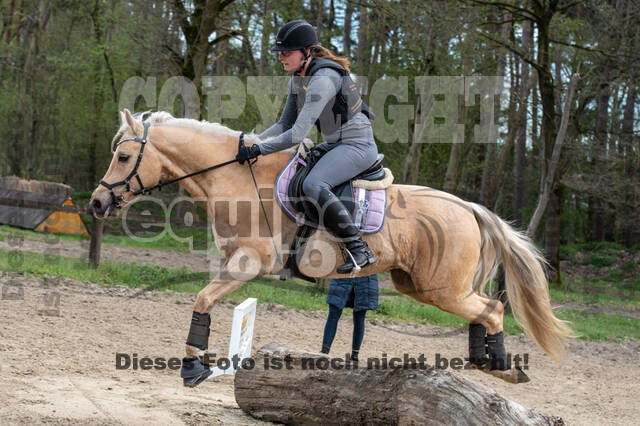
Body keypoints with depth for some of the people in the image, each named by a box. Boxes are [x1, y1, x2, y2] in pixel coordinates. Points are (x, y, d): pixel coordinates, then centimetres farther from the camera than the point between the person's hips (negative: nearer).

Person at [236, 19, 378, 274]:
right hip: (335, 145, 11)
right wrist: (251, 143, 1)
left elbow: (298, 134, -28)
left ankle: (359, 250, -25)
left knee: (313, 185, -31)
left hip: (357, 145, -11)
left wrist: (258, 150, -25)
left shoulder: (323, 79, -23)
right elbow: (285, 124, 14)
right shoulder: (297, 79, 7)